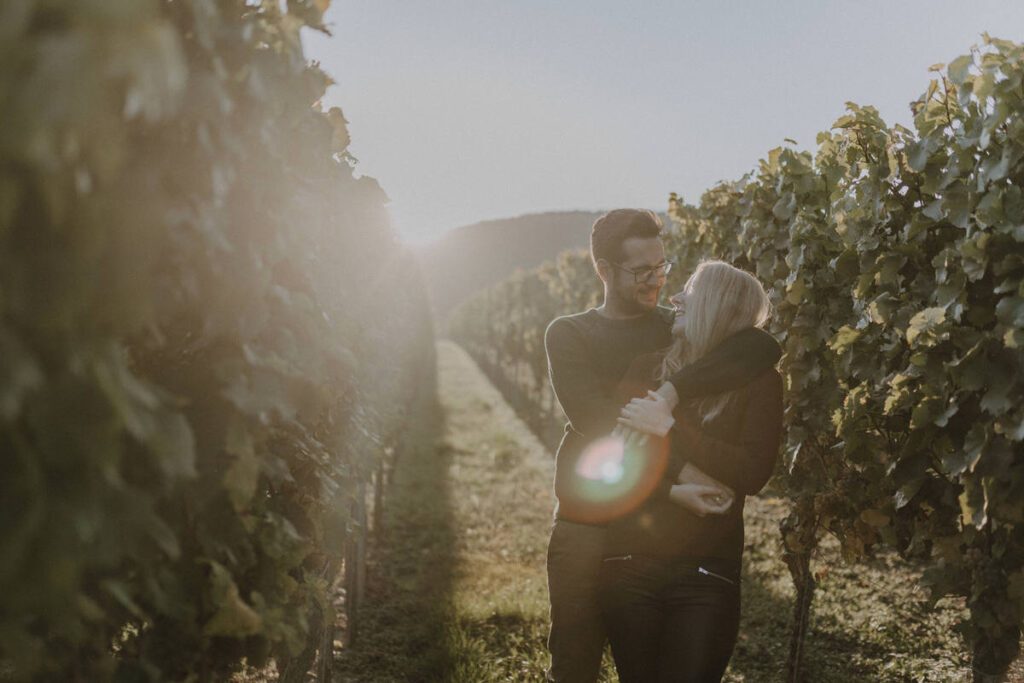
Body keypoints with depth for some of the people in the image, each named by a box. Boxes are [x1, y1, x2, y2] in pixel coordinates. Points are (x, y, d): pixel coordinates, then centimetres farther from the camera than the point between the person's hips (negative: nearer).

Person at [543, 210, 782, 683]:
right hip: (586, 529, -2)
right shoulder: (569, 335, 0)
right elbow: (598, 424, -15)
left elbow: (764, 347, -13)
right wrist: (672, 480, -23)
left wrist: (676, 388, -23)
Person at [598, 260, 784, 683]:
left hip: (707, 573, -2)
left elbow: (753, 473, -14)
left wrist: (669, 429, -17)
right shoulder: (646, 370, 6)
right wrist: (669, 489, -17)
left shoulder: (758, 382, -1)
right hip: (629, 565, 2)